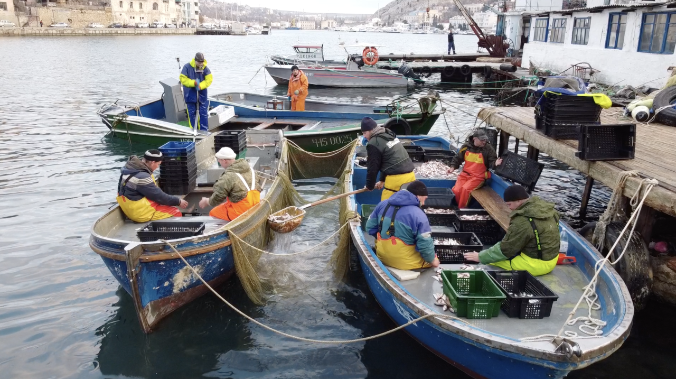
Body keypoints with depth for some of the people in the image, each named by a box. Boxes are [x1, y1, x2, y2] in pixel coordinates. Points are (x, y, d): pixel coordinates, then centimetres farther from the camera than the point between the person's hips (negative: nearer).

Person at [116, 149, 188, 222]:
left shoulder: (132, 167, 2)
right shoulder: (142, 177, -27)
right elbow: (159, 196, -20)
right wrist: (178, 201, -9)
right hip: (141, 213, -10)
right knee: (176, 213, -7)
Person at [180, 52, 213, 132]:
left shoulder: (205, 68, -5)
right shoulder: (187, 67, -10)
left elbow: (209, 79, -8)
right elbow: (182, 78, -11)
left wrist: (200, 86, -22)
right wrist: (193, 83, -23)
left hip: (202, 94, 1)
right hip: (190, 94, -1)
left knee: (204, 113, 2)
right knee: (192, 113, 6)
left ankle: (204, 131, 11)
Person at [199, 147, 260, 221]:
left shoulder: (228, 177, -20)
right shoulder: (249, 168, 4)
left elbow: (217, 198, -13)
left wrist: (206, 201, 9)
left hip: (241, 212, -8)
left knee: (213, 213, 12)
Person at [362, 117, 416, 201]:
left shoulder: (373, 144, -7)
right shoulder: (390, 135, 19)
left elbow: (373, 167, -3)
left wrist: (370, 186, 13)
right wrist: (382, 180, 30)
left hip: (396, 178, -9)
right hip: (410, 175, 9)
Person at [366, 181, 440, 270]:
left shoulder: (383, 204, -2)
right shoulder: (418, 215, -20)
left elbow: (370, 226, 6)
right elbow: (425, 244, -19)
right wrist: (432, 259, -1)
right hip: (405, 262, -6)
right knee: (434, 261, 21)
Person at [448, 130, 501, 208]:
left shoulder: (488, 149, -6)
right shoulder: (466, 146, 1)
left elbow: (492, 162, -3)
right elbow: (458, 158, 14)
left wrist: (495, 163, -26)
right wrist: (453, 167, 2)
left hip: (478, 176, -3)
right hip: (465, 174, 3)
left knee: (465, 189, -27)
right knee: (456, 190, -17)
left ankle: (462, 209, -9)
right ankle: (455, 207, 10)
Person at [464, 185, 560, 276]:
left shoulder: (523, 222, -26)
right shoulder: (544, 206, 0)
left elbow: (506, 248, -17)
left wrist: (480, 257, -7)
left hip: (537, 264, -9)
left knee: (490, 261, -5)